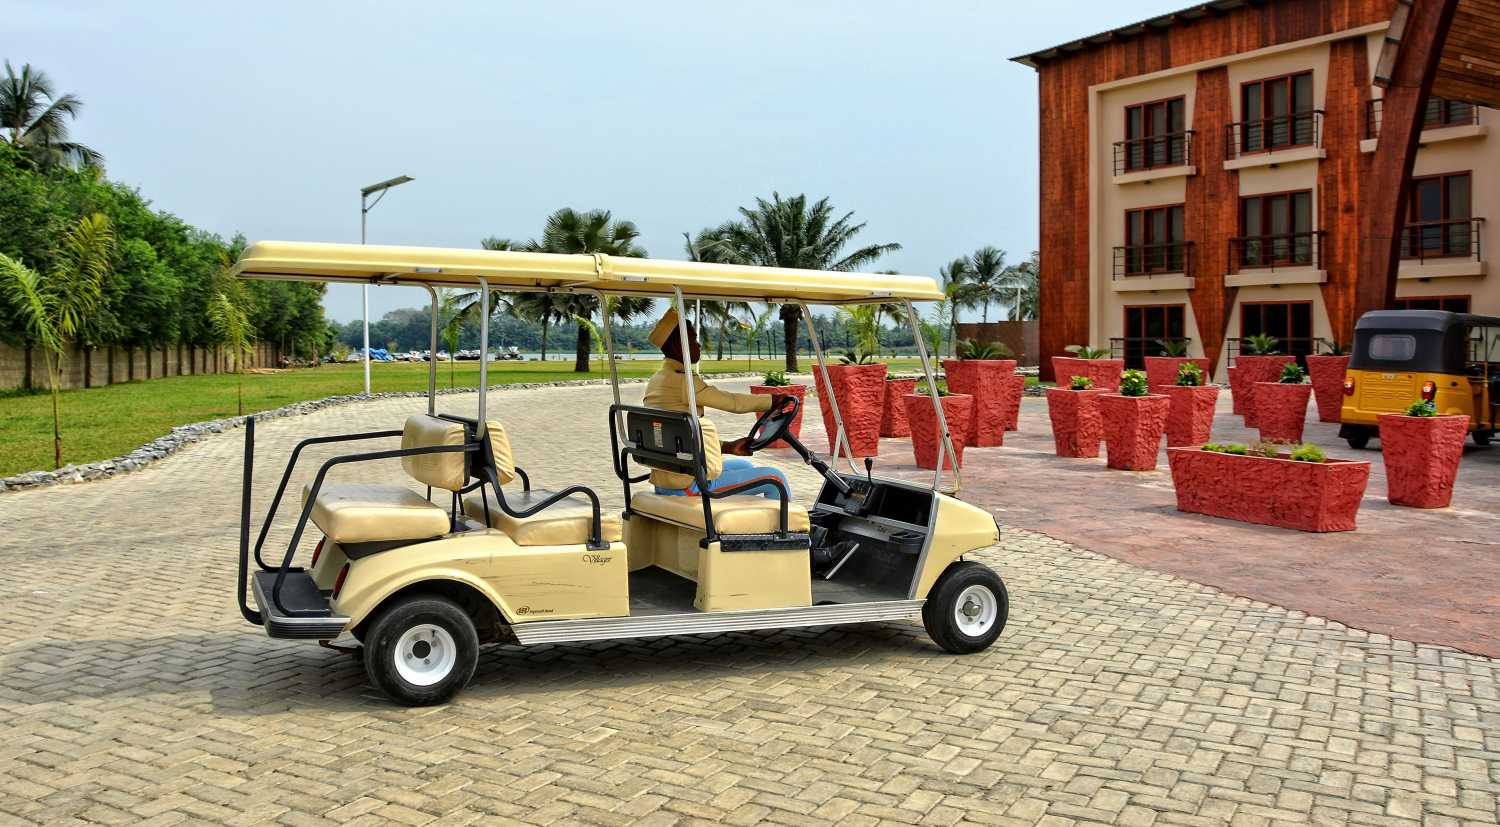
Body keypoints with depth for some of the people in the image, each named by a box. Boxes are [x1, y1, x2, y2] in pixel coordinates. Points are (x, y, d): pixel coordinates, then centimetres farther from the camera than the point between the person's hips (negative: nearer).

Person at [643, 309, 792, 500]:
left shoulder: (655, 381, 12)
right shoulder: (682, 380, -18)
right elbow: (732, 402, -13)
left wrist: (728, 447, 13)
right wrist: (774, 400, 2)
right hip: (690, 486, -10)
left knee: (744, 465, 30)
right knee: (775, 478, -2)